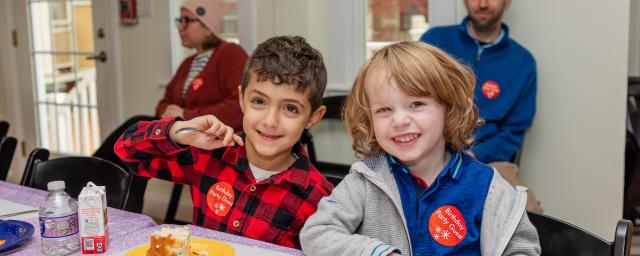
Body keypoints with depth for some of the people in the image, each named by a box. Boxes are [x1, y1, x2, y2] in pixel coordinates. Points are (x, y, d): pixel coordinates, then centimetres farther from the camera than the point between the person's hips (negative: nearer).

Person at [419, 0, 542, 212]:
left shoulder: (522, 61, 7)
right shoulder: (435, 40, 6)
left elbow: (513, 132, 7)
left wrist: (472, 156, -11)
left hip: (485, 161, 2)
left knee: (528, 211, -25)